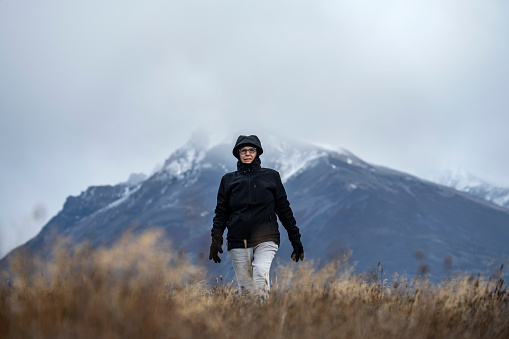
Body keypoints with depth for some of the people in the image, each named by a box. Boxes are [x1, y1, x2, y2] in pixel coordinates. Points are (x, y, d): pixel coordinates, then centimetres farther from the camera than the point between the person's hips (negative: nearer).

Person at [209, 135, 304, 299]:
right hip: (238, 243, 2)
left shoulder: (271, 176, 10)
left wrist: (296, 240, 10)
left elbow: (284, 209, 12)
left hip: (265, 239, -2)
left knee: (261, 271, -27)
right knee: (245, 288, -1)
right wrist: (216, 240, -2)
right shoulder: (228, 180, 12)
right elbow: (221, 213, 12)